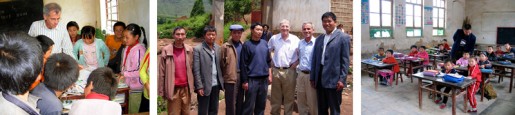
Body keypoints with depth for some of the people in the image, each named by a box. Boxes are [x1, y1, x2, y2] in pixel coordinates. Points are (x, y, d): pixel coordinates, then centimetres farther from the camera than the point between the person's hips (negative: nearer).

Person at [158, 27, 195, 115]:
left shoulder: (189, 50, 5)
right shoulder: (166, 50, -5)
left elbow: (192, 69, 9)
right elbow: (162, 72, -3)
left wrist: (192, 86, 6)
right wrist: (161, 90, -4)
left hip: (186, 88, 3)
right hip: (173, 89, -3)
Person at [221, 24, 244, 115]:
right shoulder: (226, 46, -6)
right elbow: (222, 63, -5)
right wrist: (223, 78, -5)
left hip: (242, 77, 4)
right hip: (231, 78, -4)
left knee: (240, 102, 16)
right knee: (230, 103, 3)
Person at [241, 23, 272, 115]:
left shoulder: (264, 43, 8)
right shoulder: (247, 45, -6)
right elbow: (243, 64, -6)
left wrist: (270, 75, 10)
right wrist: (244, 81, -8)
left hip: (264, 79, 5)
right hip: (252, 79, -4)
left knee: (261, 104, 12)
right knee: (249, 105, 1)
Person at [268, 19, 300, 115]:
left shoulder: (295, 39, -3)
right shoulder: (274, 38, 2)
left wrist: (296, 62, -5)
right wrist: (271, 61, 6)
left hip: (289, 71, -2)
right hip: (276, 70, 2)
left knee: (289, 96, 7)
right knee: (275, 96, 13)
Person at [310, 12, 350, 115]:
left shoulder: (343, 37, -2)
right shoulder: (319, 39, 15)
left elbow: (345, 60, -7)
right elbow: (315, 59, 15)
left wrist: (342, 79, -12)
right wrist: (313, 77, 11)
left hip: (334, 79, -5)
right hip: (320, 79, 6)